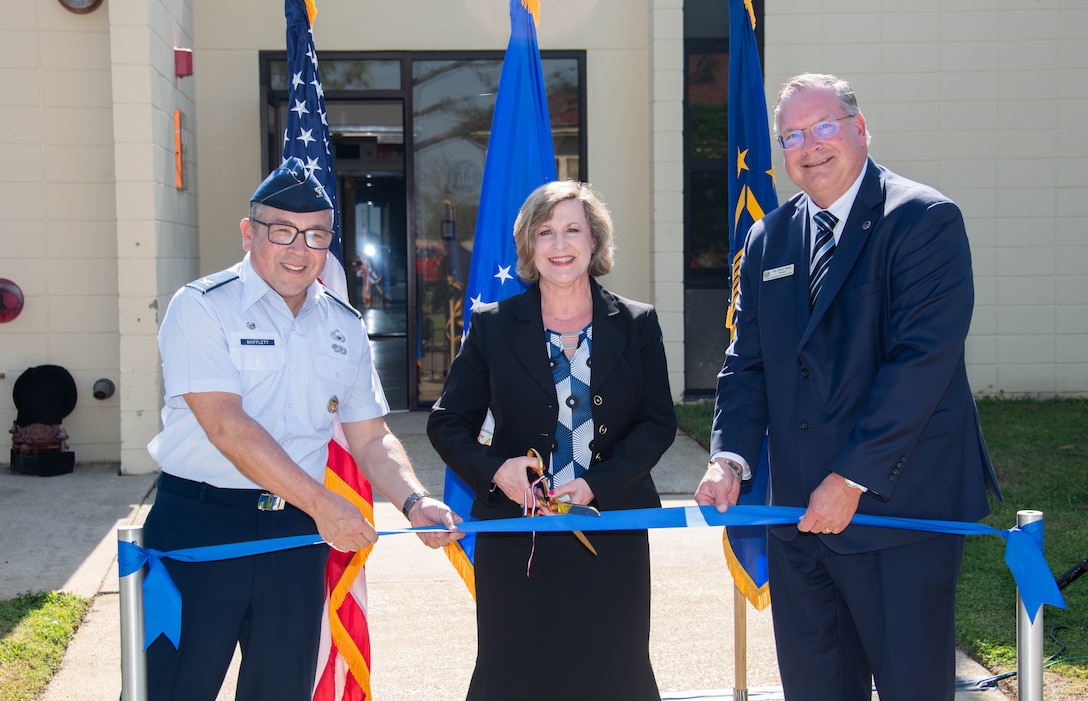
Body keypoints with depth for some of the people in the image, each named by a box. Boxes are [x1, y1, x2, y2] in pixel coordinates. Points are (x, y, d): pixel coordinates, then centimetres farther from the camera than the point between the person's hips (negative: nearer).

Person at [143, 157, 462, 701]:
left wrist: (415, 502, -6)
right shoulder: (202, 306, -6)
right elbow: (225, 425, -16)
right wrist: (320, 502, -19)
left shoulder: (344, 326, 11)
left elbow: (370, 437, 13)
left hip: (298, 532, 5)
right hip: (198, 527, -4)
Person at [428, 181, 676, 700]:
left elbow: (659, 423, 3)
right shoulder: (494, 326, 3)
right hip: (516, 541, 0)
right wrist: (494, 469, -13)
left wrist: (597, 483, -11)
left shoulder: (636, 325, 5)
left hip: (611, 536, 1)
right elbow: (447, 423, 6)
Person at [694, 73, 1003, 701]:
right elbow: (748, 362, 10)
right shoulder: (769, 239, 12)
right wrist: (730, 457, -7)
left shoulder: (926, 219, -8)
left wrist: (852, 479, -19)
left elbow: (922, 360, -17)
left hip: (900, 505, -6)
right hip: (801, 511, 6)